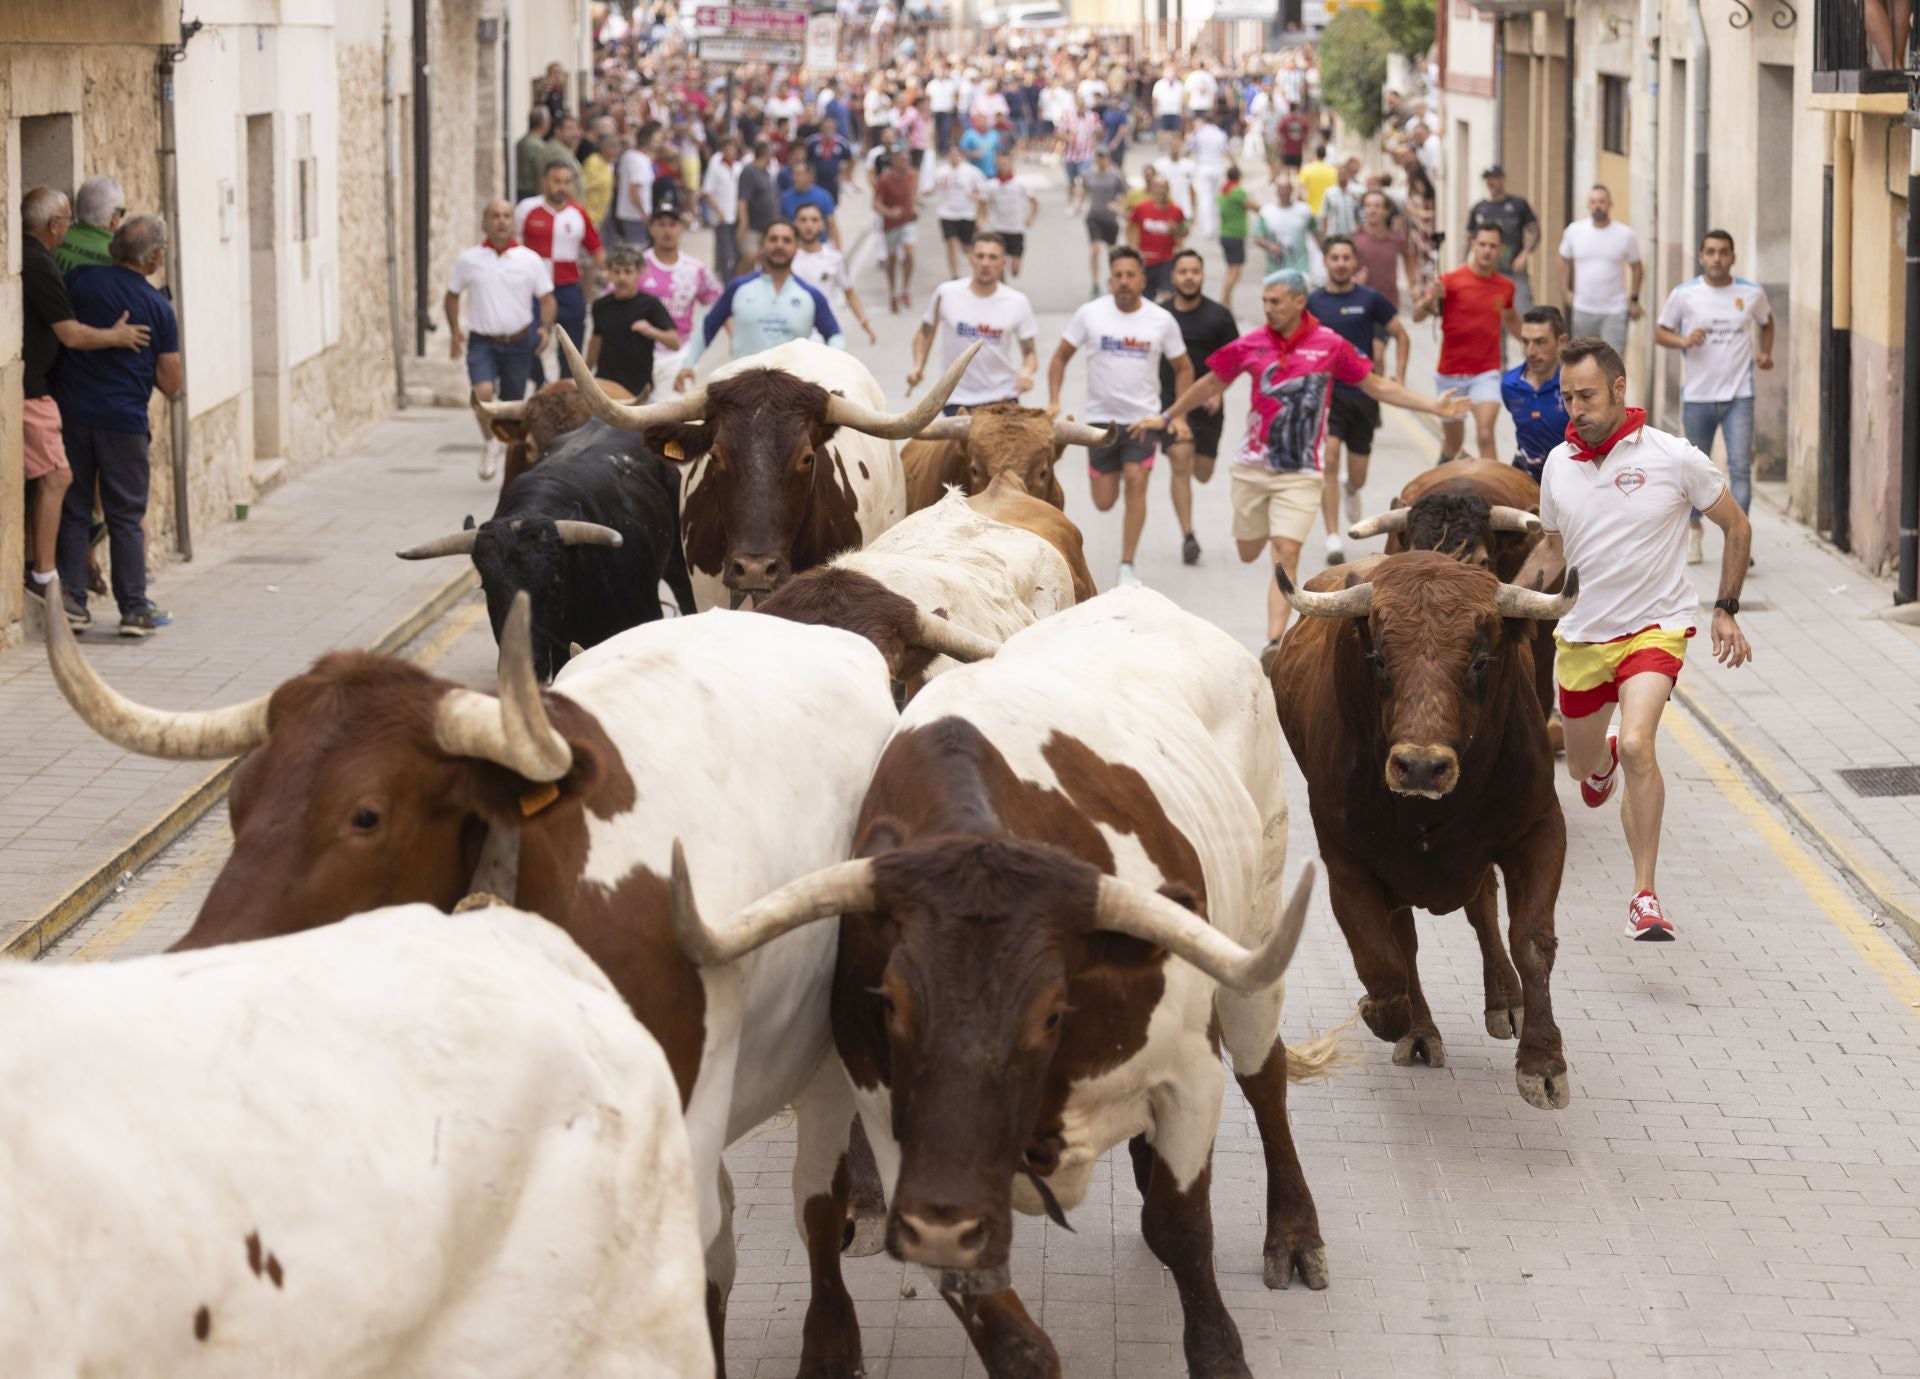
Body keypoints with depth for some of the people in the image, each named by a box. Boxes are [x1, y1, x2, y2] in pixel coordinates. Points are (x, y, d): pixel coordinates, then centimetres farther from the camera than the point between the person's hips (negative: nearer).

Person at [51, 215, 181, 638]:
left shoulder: (79, 280, -2)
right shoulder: (159, 308, -5)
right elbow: (171, 384, -1)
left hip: (71, 413, 2)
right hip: (124, 420, -2)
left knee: (72, 512, 11)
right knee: (126, 518, 5)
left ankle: (71, 599, 8)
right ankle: (134, 609, 3)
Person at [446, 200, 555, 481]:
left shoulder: (530, 260, 0)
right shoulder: (468, 259, 1)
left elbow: (546, 299, 5)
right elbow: (452, 295, 13)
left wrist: (545, 327, -13)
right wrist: (454, 331, 1)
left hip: (518, 343, 1)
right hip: (482, 342, -1)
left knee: (512, 405, 10)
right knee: (483, 391, -25)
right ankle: (489, 443, -3)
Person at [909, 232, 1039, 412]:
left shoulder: (1017, 302, -4)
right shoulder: (946, 294, -5)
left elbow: (1030, 353, 0)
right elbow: (925, 334, 9)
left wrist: (1026, 371, -21)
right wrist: (918, 366, -7)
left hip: (1003, 397, 1)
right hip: (958, 398, -1)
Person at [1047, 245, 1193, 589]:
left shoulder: (1162, 320, -5)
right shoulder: (1091, 314, -6)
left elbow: (1183, 368, 6)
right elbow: (1061, 356, 4)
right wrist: (1053, 400, -7)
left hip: (1144, 418, -1)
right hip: (1102, 417, 1)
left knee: (1136, 482, -18)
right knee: (1104, 503, 4)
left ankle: (1127, 567, -10)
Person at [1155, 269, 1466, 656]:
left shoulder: (1330, 345, -5)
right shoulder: (1250, 345, -1)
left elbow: (1376, 385, 6)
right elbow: (1212, 384, 16)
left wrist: (1431, 406, 0)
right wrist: (1168, 417, 24)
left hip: (1299, 474, -2)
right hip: (1253, 466, 2)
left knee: (1286, 554, -13)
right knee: (1248, 552, 11)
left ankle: (1275, 642, -15)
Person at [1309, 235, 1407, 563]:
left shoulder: (1369, 299, 0)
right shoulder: (1313, 302, 1)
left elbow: (1401, 336, 9)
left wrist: (1399, 378, 0)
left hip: (1364, 393, 1)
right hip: (1326, 393, -1)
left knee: (1358, 476, 11)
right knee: (1329, 459, -21)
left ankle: (1351, 494, 51)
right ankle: (1333, 539, -21)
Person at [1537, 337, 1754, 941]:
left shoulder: (1674, 458, -11)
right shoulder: (1558, 464, 0)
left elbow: (1736, 527, 3)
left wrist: (1726, 610, 1)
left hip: (1656, 627, -4)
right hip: (1580, 636, 4)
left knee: (1636, 745, -27)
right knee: (1582, 765, 17)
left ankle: (1645, 896, -20)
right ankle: (1603, 757, 59)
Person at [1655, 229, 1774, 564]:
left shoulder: (1752, 294, 2)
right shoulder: (1684, 295, -2)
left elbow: (1766, 322, 22)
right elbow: (1660, 332, 5)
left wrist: (1766, 353, 6)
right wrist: (1683, 341, -15)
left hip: (1738, 397, 0)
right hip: (1697, 395, 0)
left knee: (1740, 467, -13)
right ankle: (1693, 527, 36)